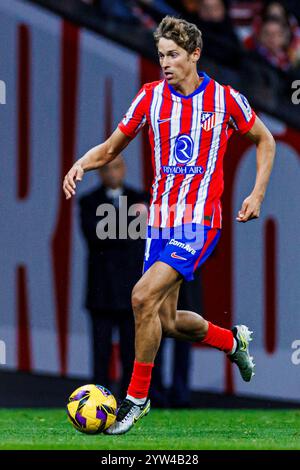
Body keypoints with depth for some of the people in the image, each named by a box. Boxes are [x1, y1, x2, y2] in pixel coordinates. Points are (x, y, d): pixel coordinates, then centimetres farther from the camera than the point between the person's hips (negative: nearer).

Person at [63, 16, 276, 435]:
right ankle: (232, 340, 38)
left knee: (144, 296, -21)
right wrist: (82, 164, -8)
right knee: (167, 322, 8)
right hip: (160, 221, 5)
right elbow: (111, 148, 12)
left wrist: (258, 193, 3)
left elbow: (264, 141, 13)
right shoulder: (151, 97, 3)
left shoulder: (226, 99, -4)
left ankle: (137, 396, -8)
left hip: (200, 220, -5)